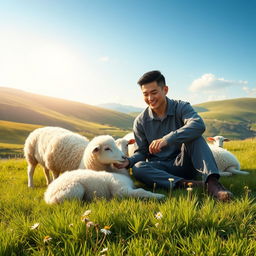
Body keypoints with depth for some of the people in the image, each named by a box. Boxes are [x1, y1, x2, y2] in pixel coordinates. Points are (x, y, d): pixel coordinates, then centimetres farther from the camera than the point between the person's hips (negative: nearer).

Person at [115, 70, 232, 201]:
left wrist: (166, 140, -41)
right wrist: (128, 161, -19)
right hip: (160, 168, 2)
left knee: (194, 136, -27)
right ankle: (185, 183, -41)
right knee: (137, 168, -29)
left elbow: (199, 125, -29)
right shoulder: (140, 122, 1)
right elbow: (142, 152, 5)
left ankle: (211, 182, -40)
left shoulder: (181, 107, -7)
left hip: (183, 162, -1)